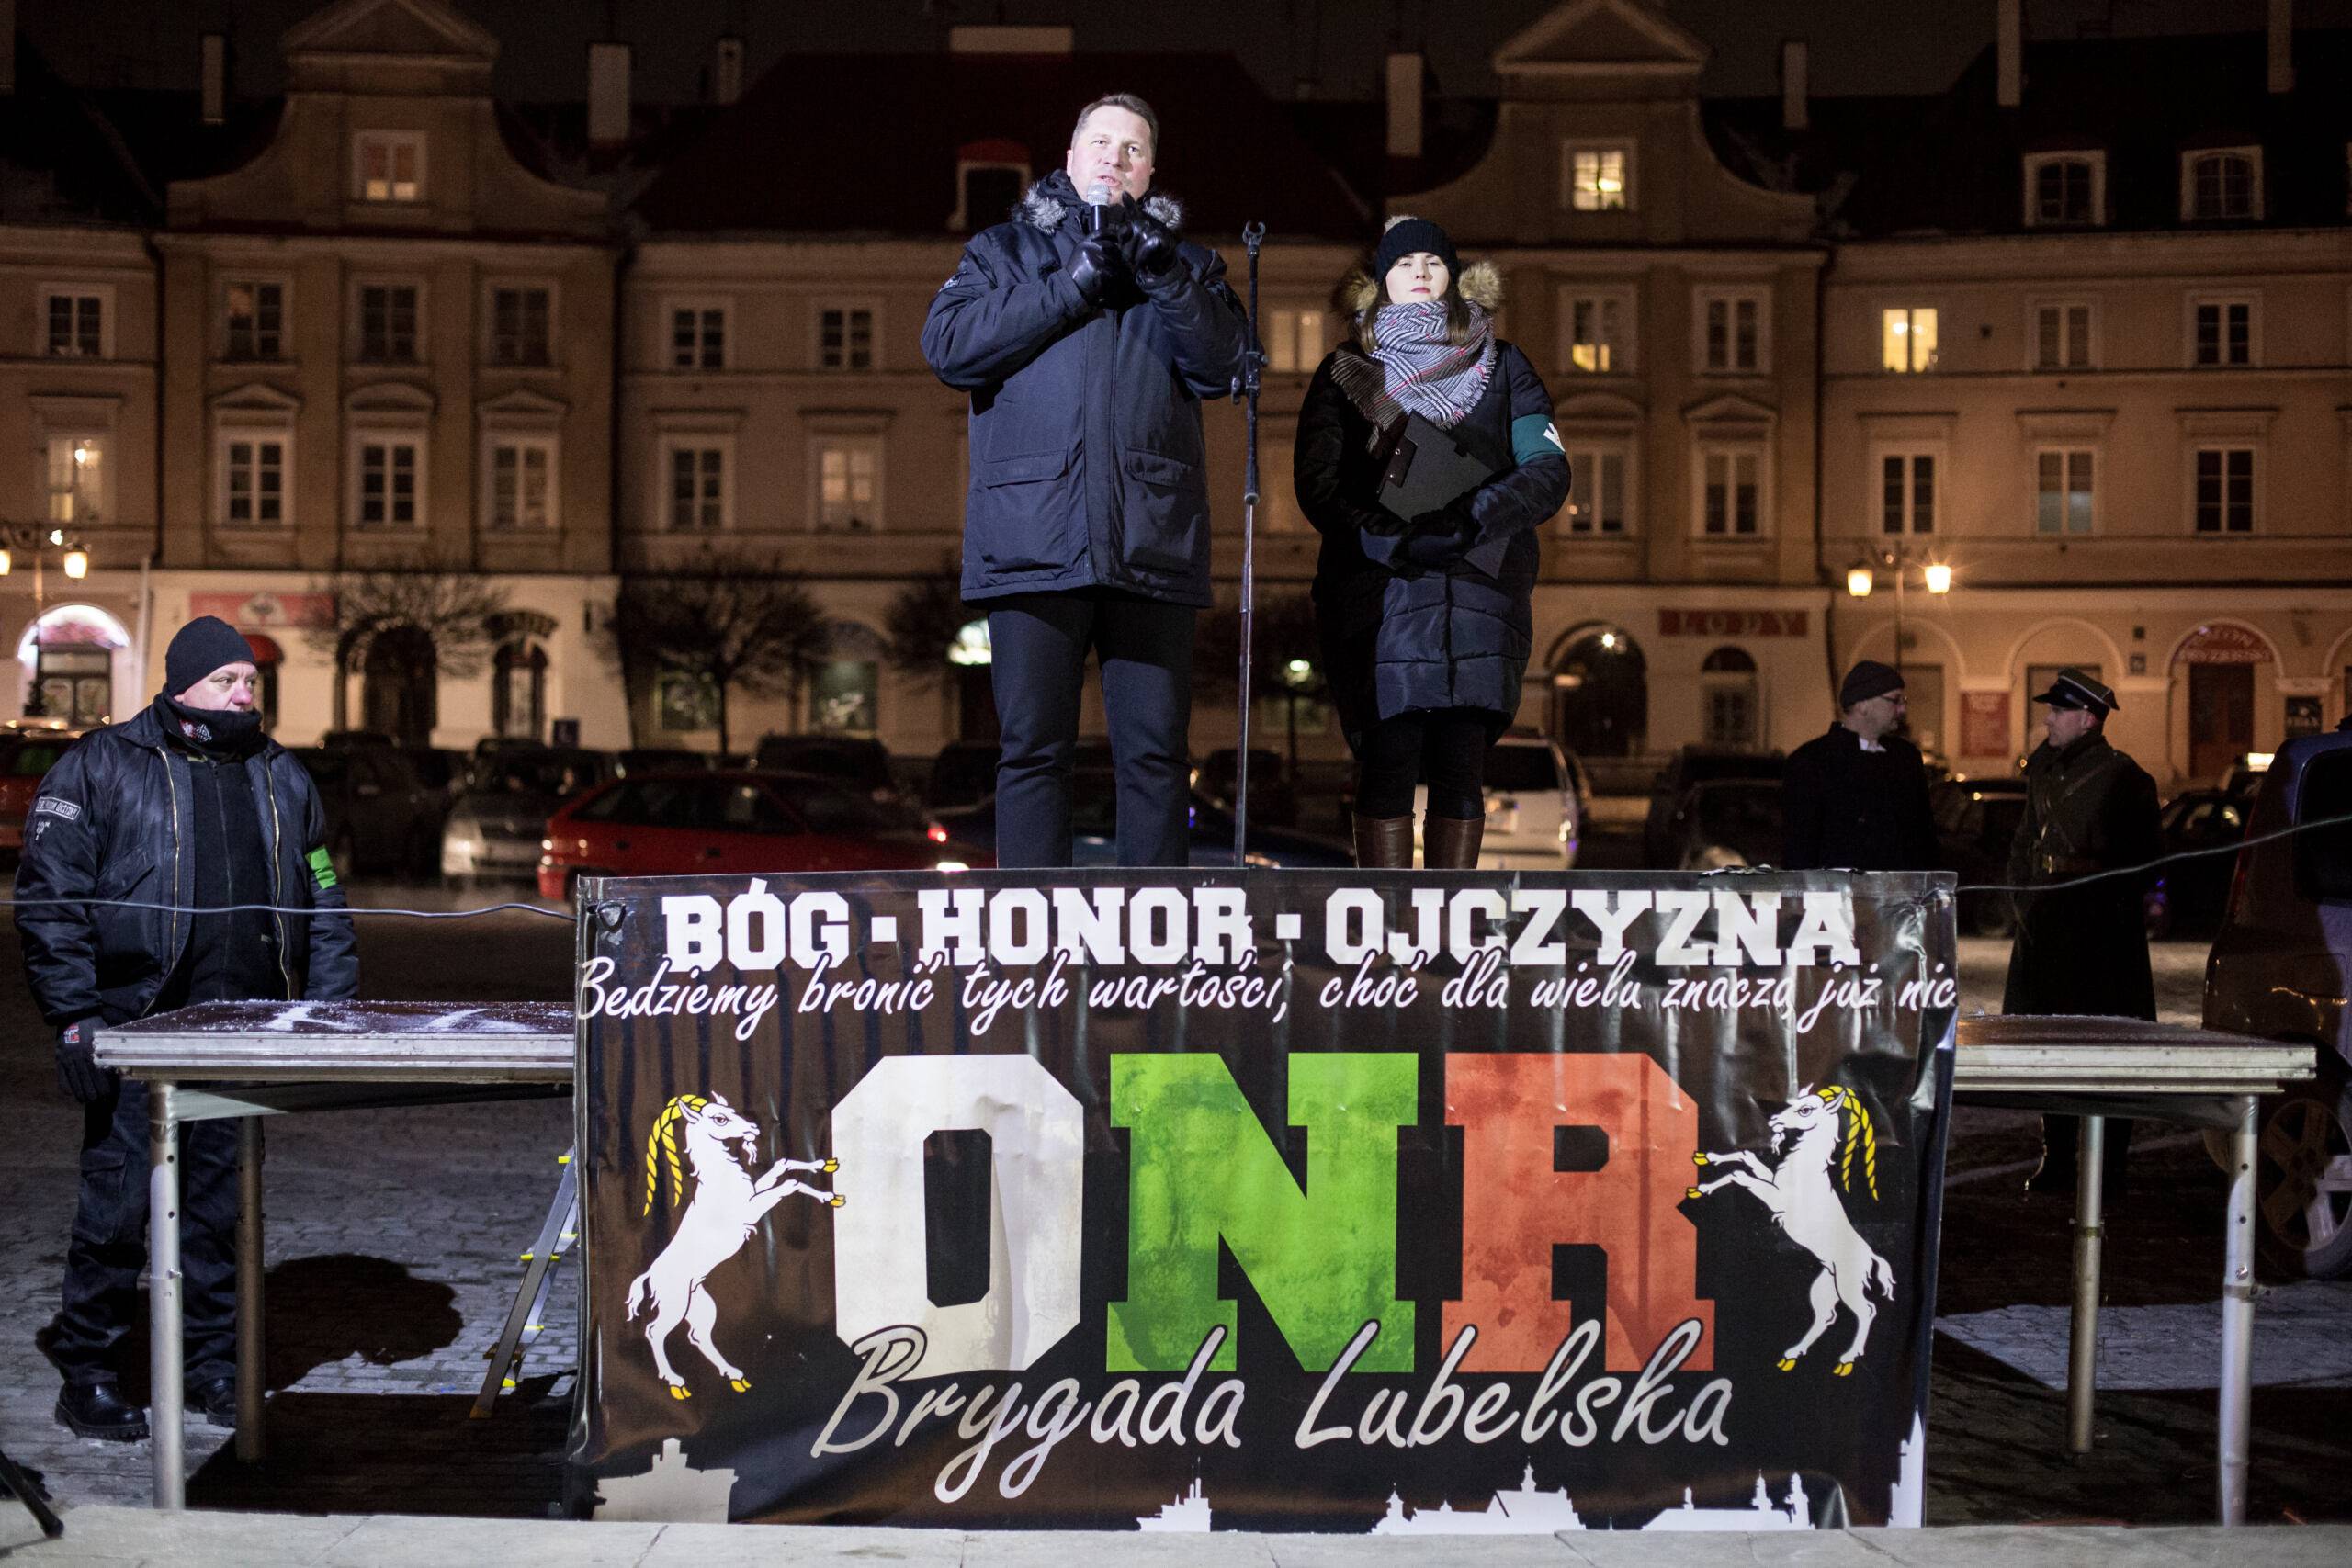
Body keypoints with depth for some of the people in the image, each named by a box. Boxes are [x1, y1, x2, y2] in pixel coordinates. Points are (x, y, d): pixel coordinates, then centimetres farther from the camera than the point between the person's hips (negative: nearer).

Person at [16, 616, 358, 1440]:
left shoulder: (281, 778, 14)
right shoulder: (102, 767, -1)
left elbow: (323, 901, 18)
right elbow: (50, 895, -5)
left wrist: (331, 1010, 9)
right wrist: (75, 1019, -12)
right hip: (136, 1029, -4)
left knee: (222, 1207, 10)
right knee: (117, 1204, 0)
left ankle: (213, 1365, 21)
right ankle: (85, 1377, 14)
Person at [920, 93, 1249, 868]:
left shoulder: (1185, 262, 22)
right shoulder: (1004, 249, 19)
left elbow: (1223, 365, 5)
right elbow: (949, 345, 1)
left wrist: (1163, 275, -8)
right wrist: (1073, 286, -4)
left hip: (1151, 543, 1)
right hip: (1034, 536, -1)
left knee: (1156, 751, 0)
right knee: (1033, 748, -2)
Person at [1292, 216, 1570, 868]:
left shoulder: (1503, 366, 16)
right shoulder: (1347, 369, 13)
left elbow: (1548, 470, 4)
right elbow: (1317, 482, 0)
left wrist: (1475, 515, -15)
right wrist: (1393, 540, -16)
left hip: (1479, 588, 1)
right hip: (1378, 588, -1)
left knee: (1462, 768, -2)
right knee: (1388, 763, -9)